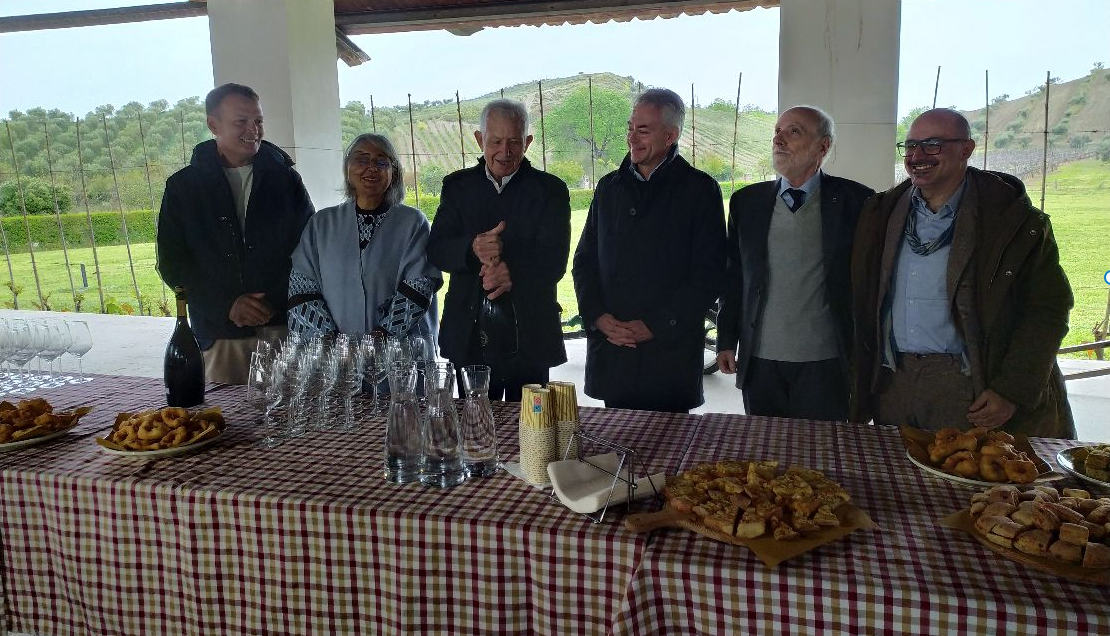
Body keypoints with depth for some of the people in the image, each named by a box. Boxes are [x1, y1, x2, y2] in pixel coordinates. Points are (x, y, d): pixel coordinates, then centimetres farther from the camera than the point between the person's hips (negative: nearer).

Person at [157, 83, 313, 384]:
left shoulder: (285, 178, 7)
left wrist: (274, 302, -8)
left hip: (284, 327, 0)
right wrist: (226, 305, -9)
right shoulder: (183, 186, 6)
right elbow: (171, 264, 5)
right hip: (220, 334, 0)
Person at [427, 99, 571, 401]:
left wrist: (513, 271, -29)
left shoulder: (550, 190, -1)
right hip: (469, 336, 2)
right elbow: (436, 251, -3)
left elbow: (554, 261, -10)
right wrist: (472, 249, -24)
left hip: (528, 337, -2)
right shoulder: (457, 185, 6)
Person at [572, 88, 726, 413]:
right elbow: (584, 261, 13)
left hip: (670, 352, -4)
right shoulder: (609, 187, 12)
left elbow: (708, 275, -7)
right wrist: (598, 317, -3)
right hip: (610, 346, 4)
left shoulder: (700, 190, -2)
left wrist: (653, 325, -12)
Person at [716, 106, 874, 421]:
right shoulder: (746, 201, 6)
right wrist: (727, 341, 6)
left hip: (825, 363, -2)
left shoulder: (853, 200, -2)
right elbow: (733, 276, 9)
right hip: (759, 361, 3)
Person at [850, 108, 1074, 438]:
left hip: (967, 388, -4)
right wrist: (860, 381, 5)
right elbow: (862, 304, 12)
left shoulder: (1012, 219, -5)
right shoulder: (881, 214, 8)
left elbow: (1047, 311, -6)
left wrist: (1012, 392, -12)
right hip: (891, 383, 4)